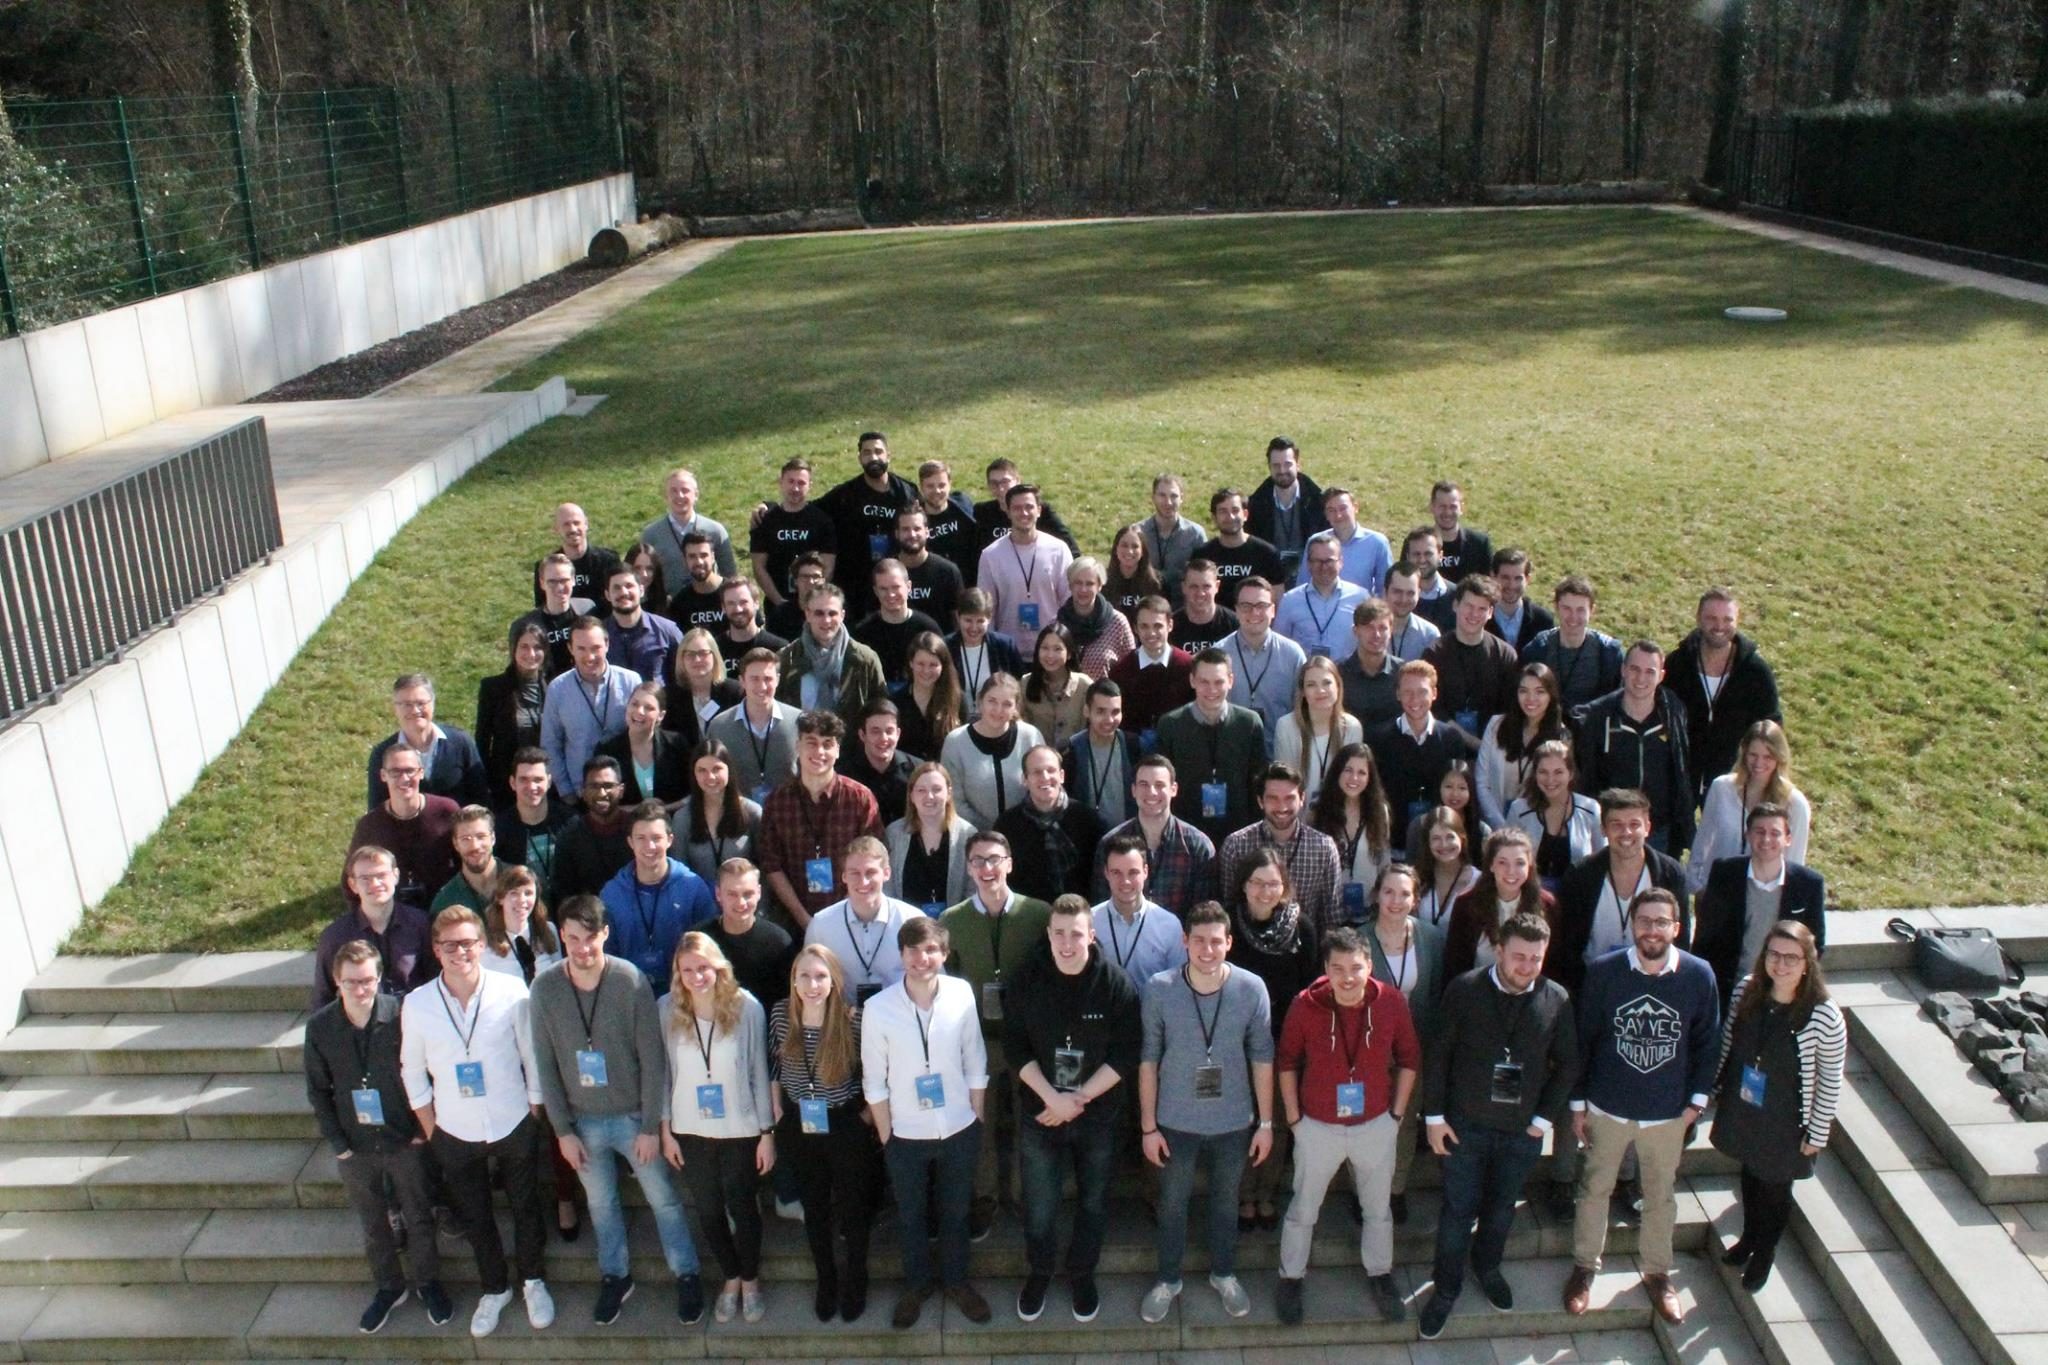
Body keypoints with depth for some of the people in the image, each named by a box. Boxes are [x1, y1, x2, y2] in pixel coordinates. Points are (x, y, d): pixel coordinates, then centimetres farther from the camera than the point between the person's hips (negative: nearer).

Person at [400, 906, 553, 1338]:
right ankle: (494, 1289, 42)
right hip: (454, 1135, 1)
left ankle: (533, 1281, 42)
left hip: (514, 1126, -1)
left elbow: (532, 1057, -7)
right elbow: (412, 1071, 0)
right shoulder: (416, 1004, -13)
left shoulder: (511, 991, -18)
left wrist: (535, 1114, -2)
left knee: (525, 1208, 18)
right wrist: (430, 1130, 2)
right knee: (474, 1218, 19)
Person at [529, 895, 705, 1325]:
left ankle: (687, 1276, 31)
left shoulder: (632, 981, -18)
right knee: (601, 1205, 19)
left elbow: (653, 1059, -13)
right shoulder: (545, 988, -12)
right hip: (584, 1121, 2)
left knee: (664, 1200, 11)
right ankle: (615, 1277, 41)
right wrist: (563, 1130, -3)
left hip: (633, 1115, -2)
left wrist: (651, 1126, -11)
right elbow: (546, 1064, -4)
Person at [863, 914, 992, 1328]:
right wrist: (885, 1135, -4)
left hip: (959, 1131, 1)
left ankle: (956, 1281, 45)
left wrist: (977, 1120, 1)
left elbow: (975, 1064, -4)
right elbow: (874, 1081, -9)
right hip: (905, 1136, -1)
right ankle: (916, 1285, 44)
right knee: (911, 1216, 21)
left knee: (955, 1212, 21)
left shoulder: (961, 995, -16)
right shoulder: (878, 1008, -19)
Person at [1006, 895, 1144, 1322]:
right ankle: (1038, 1274, 37)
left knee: (1093, 1202, 17)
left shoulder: (1117, 984, -15)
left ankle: (1082, 1275, 40)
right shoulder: (1029, 979, -11)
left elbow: (1126, 1054, -13)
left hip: (1099, 1115, 0)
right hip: (1040, 1112, 0)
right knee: (1039, 1205, 11)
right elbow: (1015, 1046, -7)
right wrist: (1052, 1096, -18)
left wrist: (1078, 1099, -17)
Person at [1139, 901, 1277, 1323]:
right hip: (1176, 1122, -1)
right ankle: (1168, 1279, 42)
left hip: (1233, 1122, 1)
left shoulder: (1252, 988, -16)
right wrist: (1148, 1126, -6)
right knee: (1172, 1204, 19)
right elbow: (1148, 1059, -10)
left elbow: (1262, 1058, -5)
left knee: (1226, 1202, 22)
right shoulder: (1159, 988, -19)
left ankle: (1224, 1274, 46)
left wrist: (1265, 1122, -1)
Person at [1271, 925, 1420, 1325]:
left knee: (1377, 1207, 22)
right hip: (1318, 1126, -1)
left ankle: (1380, 1273, 45)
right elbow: (1286, 1061, -7)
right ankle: (1290, 1277, 38)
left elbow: (1409, 1058, -2)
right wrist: (1293, 1118, -5)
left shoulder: (1391, 1002, -17)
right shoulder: (1305, 1005, -22)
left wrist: (1397, 1113, 0)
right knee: (1303, 1209, 17)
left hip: (1375, 1126, 2)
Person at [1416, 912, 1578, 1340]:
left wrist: (1546, 1118, -2)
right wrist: (1434, 1116, -7)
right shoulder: (1464, 990, -15)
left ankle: (1487, 1268, 46)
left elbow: (1567, 1064, 1)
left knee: (1502, 1207, 21)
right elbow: (1438, 1054, -8)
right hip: (1466, 1124, -2)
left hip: (1523, 1129, 2)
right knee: (1458, 1210, 9)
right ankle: (1445, 1288, 28)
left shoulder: (1556, 1000, -11)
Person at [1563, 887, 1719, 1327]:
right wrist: (1577, 1103, -2)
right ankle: (1585, 1267, 34)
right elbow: (1583, 1039, -6)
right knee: (1594, 1189, 15)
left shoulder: (1699, 976, -13)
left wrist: (1697, 1099, -2)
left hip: (1668, 1113, 1)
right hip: (1607, 1107, -1)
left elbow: (1707, 1041, 0)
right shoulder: (1603, 972, -16)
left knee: (1661, 1195, 18)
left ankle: (1657, 1271, 39)